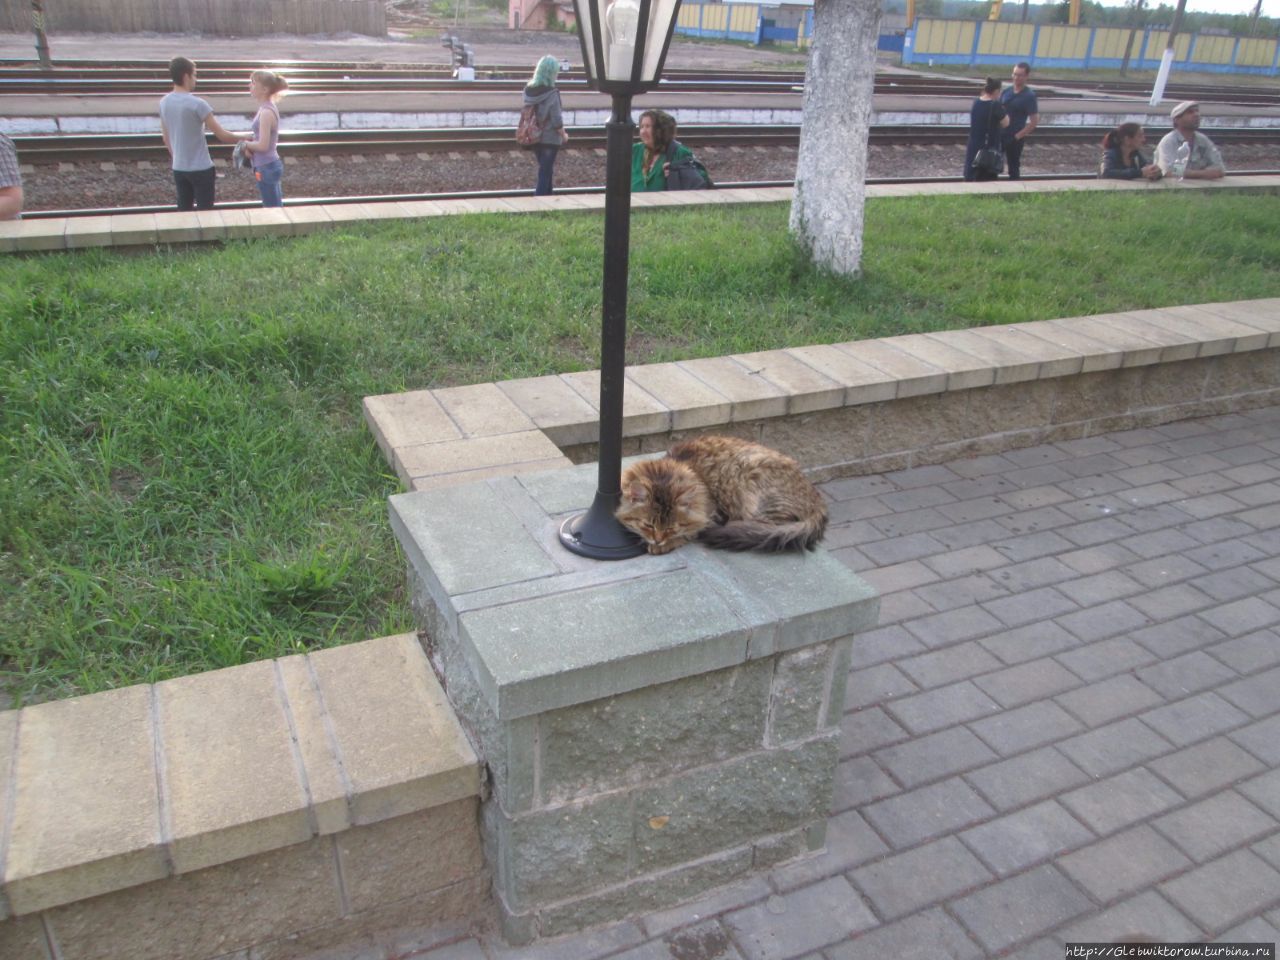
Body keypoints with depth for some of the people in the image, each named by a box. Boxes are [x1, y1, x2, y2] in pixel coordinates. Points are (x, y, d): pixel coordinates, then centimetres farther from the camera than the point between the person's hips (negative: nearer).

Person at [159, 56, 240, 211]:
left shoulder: (164, 103, 4)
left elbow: (166, 138, 13)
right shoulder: (197, 104, -17)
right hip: (201, 168, -6)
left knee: (184, 212, 12)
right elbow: (222, 135, -15)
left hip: (179, 168, 7)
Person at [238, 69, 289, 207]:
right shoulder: (269, 108, 8)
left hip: (266, 168, -9)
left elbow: (262, 145, -22)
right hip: (272, 165, 9)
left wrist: (246, 144, -5)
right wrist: (250, 145, 1)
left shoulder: (266, 112, -19)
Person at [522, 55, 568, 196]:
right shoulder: (551, 94, -20)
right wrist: (564, 135, -1)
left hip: (534, 137, 6)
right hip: (550, 139, -6)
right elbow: (556, 121, -17)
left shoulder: (529, 89, -2)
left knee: (545, 170, 22)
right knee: (545, 173, 3)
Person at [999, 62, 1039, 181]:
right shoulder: (1007, 92, 5)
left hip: (1015, 138, -5)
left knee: (1013, 168, 5)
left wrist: (1018, 136, -15)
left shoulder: (1029, 96, -11)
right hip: (1000, 135, 5)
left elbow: (1034, 121, -12)